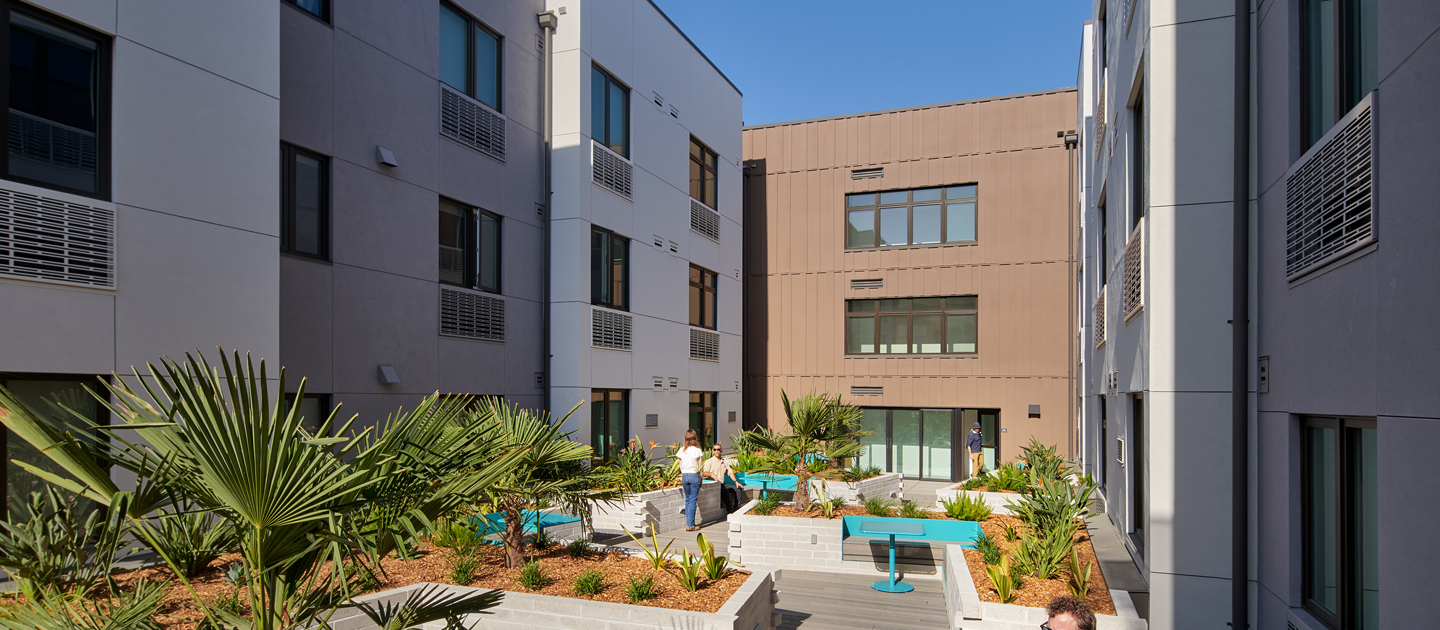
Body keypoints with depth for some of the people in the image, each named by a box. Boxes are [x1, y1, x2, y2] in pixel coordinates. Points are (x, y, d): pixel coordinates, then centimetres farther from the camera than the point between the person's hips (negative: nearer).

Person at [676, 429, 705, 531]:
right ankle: (690, 525, 0)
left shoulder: (681, 450, 0)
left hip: (684, 476, 4)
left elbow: (680, 466, 7)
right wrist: (701, 478, 6)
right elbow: (700, 467, -6)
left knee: (687, 500, 15)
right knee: (693, 500, 1)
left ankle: (688, 524, 16)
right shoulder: (697, 450, -10)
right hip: (694, 476, -4)